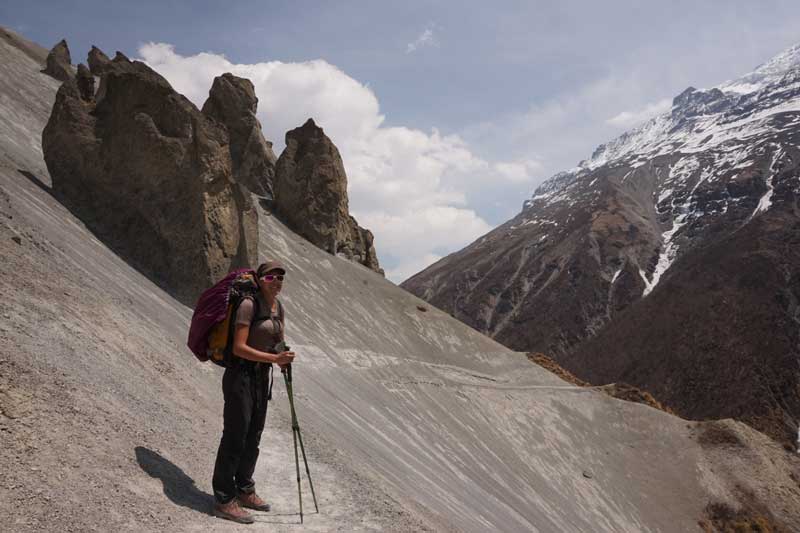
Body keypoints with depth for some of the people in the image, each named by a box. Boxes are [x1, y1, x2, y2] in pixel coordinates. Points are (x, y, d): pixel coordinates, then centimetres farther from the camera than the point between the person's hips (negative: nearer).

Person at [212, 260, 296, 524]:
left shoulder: (278, 307, 8)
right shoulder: (249, 304, -16)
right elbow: (239, 347, -21)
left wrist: (284, 357, 0)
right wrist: (274, 358, -25)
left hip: (262, 377, 8)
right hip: (240, 376, -8)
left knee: (253, 436, 17)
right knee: (235, 436, -2)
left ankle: (244, 491, 32)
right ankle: (224, 500, 9)